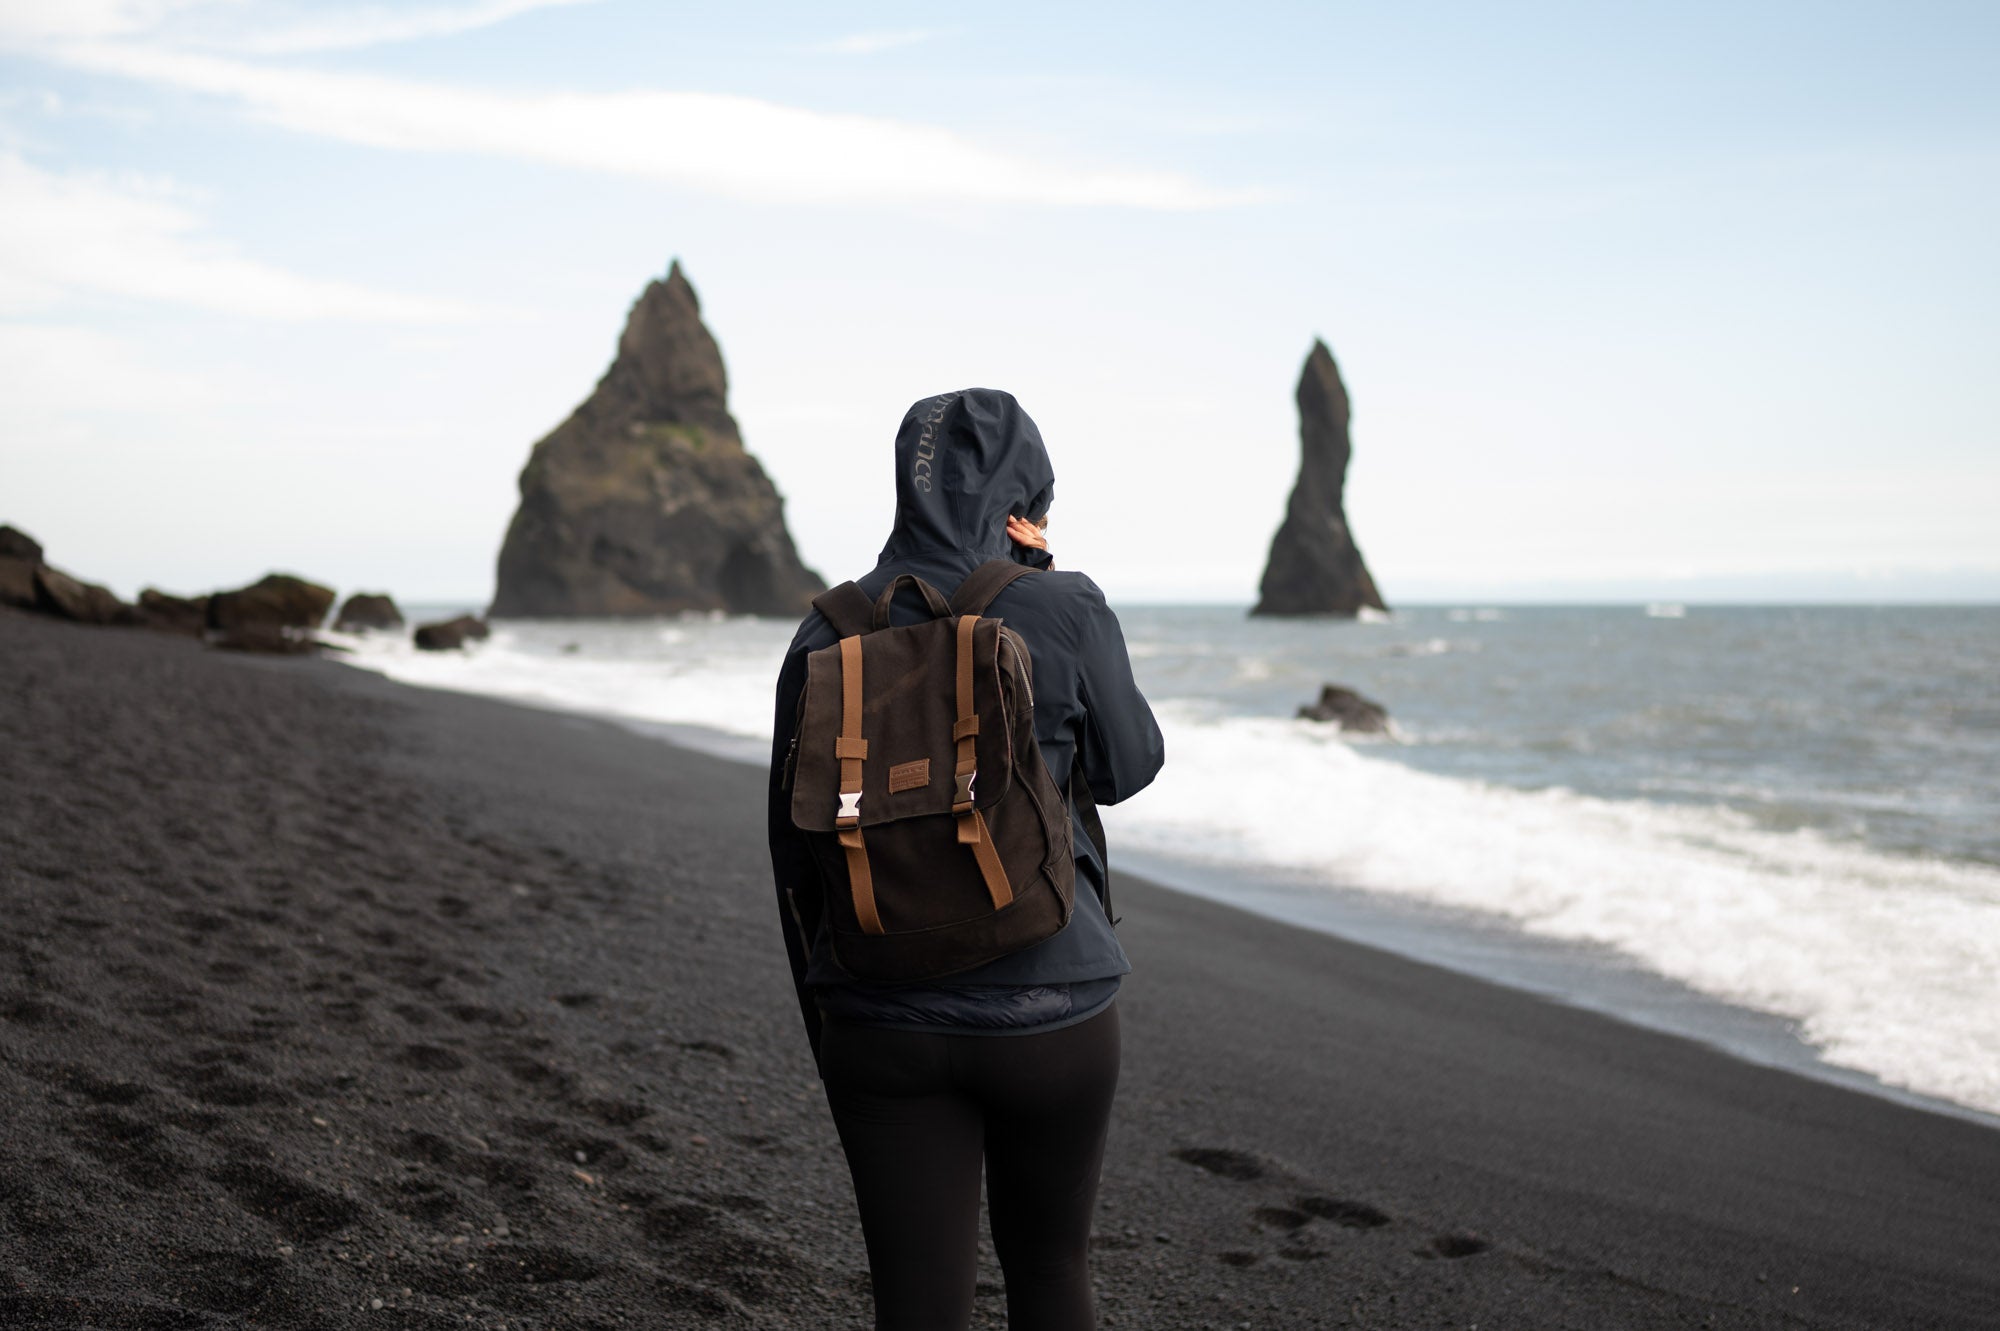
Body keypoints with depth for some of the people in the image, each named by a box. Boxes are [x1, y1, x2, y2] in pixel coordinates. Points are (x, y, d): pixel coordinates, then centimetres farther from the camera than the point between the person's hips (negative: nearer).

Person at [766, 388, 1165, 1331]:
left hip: (882, 1026, 2)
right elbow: (1126, 768, 6)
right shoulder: (1065, 613, -9)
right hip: (1050, 1013, -2)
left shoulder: (828, 633, 0)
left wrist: (826, 1021, 16)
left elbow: (794, 851, 4)